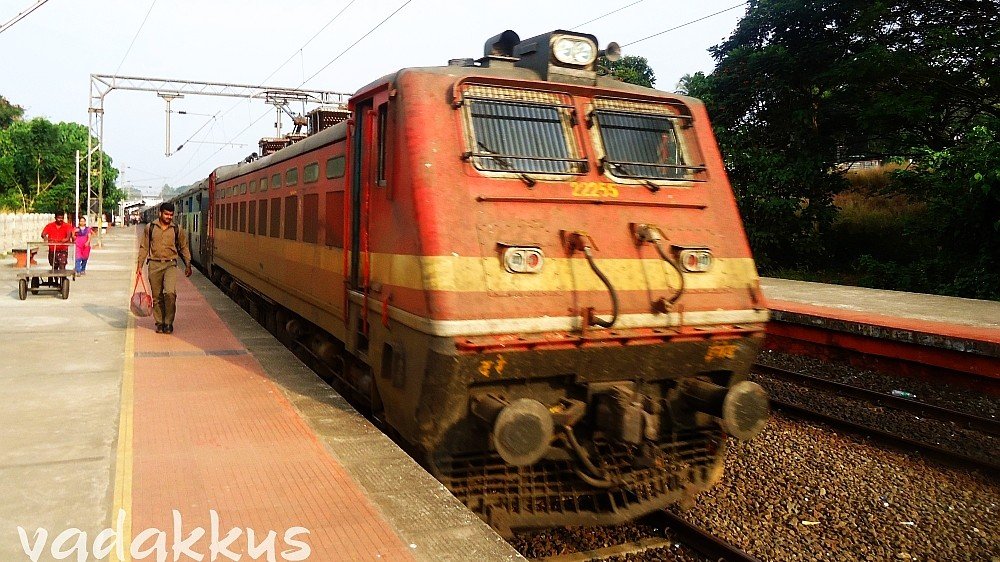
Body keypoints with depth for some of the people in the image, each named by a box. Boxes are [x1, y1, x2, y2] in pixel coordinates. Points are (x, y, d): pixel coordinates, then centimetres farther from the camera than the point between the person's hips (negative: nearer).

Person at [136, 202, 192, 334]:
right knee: (157, 296, 5)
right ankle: (159, 323, 16)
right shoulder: (150, 228, 5)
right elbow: (144, 247, 10)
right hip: (154, 265, 1)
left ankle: (168, 323, -5)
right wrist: (140, 264, 5)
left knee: (170, 293, -17)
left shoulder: (177, 229, 5)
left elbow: (184, 248, 14)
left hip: (170, 265, -1)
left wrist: (188, 265, 13)